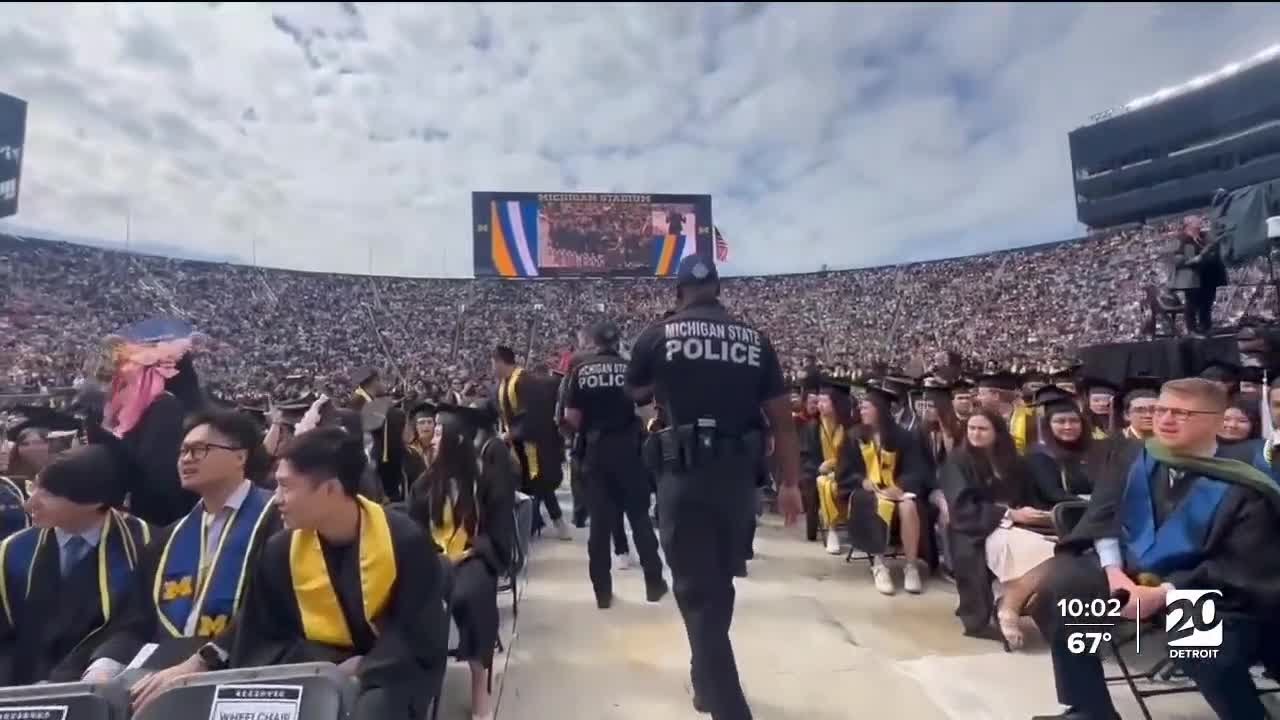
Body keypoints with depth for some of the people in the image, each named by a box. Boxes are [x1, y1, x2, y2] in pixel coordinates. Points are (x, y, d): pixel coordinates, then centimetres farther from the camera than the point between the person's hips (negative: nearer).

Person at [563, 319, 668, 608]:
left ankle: (603, 591, 12)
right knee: (639, 516, 11)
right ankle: (654, 584, 18)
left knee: (599, 520, 7)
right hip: (627, 448, -1)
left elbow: (571, 416, -5)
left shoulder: (580, 370, -1)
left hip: (594, 450, 1)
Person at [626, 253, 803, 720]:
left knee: (697, 591, 5)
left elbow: (635, 394, 16)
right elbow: (782, 418, 2)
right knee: (720, 583, 22)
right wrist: (791, 483, 9)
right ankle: (709, 682, 41)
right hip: (739, 477, 4)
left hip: (684, 475, -4)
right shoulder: (754, 339, 4)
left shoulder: (658, 335, -2)